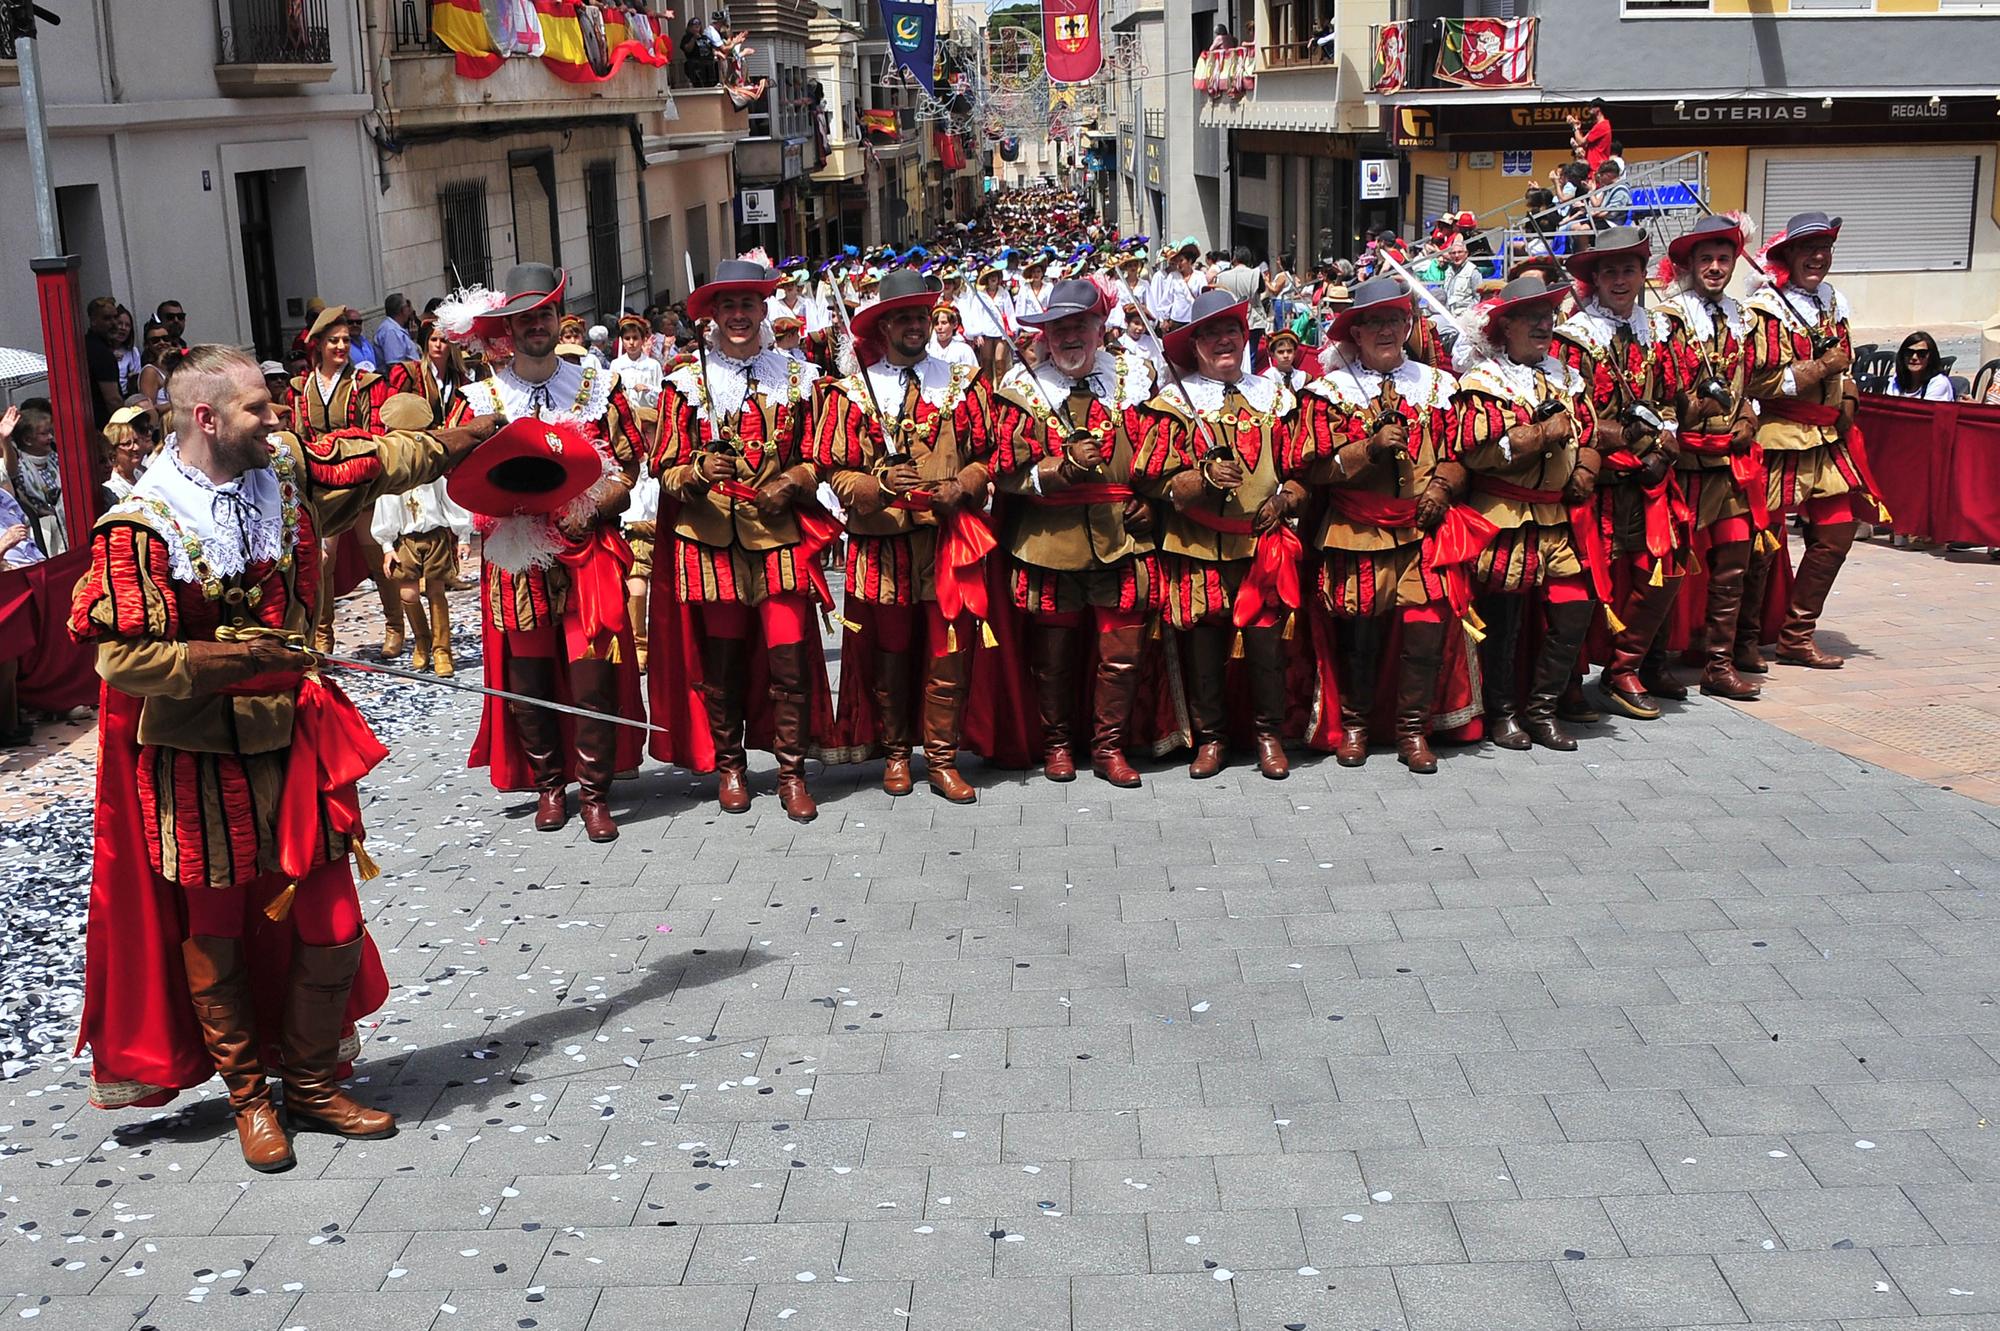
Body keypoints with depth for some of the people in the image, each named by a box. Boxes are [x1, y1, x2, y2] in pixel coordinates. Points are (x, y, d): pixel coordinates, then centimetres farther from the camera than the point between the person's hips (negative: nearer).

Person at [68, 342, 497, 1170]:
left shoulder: (289, 470, -1)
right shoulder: (141, 527, -17)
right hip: (198, 762, -5)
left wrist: (481, 431, 22)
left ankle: (311, 1082, 26)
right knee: (215, 936, 11)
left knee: (332, 928, 6)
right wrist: (243, 655, -21)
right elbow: (124, 658, -19)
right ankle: (248, 1095, 29)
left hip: (293, 738, 5)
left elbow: (386, 459, 14)